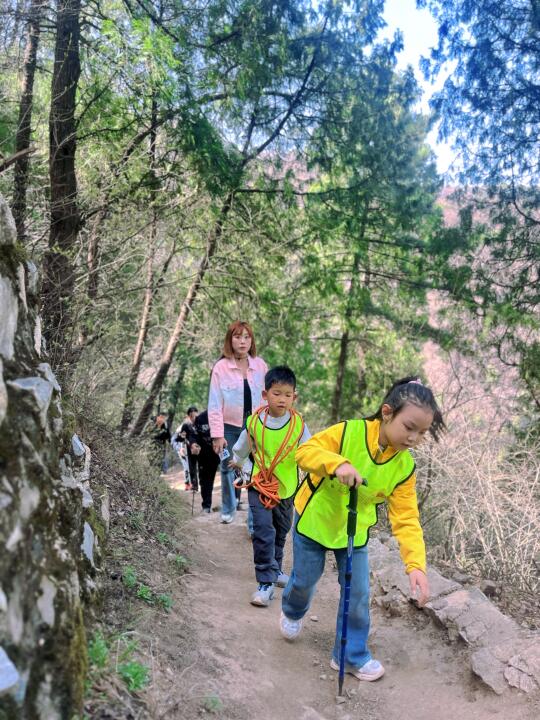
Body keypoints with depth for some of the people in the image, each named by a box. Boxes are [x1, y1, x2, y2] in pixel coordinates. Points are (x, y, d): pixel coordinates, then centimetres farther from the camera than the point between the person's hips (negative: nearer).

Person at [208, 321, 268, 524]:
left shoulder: (260, 365, -1)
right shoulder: (221, 367, -8)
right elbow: (214, 404, -7)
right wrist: (217, 434, -11)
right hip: (230, 427, -1)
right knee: (228, 469, 11)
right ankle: (228, 508, 34)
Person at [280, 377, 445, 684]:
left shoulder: (405, 467, -16)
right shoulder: (348, 432, -27)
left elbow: (406, 518, -16)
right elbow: (305, 451, -30)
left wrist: (416, 564, -27)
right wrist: (337, 462, -50)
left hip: (355, 534, 3)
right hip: (315, 521, -2)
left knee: (358, 595, 4)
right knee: (305, 580, 16)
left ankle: (351, 655, 27)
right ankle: (293, 612, 51)